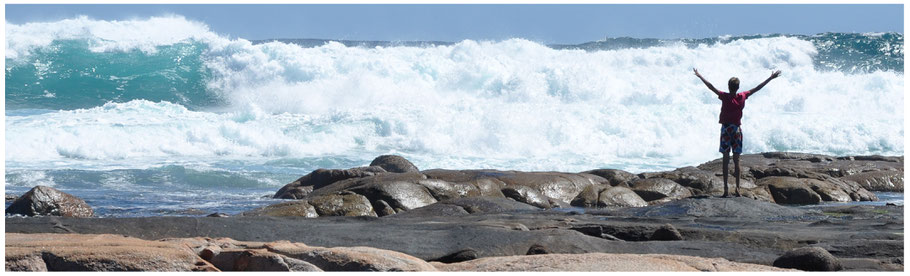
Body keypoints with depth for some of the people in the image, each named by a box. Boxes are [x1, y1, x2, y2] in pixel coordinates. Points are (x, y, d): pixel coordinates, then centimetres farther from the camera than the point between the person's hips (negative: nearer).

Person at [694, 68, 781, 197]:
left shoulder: (725, 97, -9)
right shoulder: (742, 97, -3)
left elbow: (710, 86, -6)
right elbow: (757, 88, 5)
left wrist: (699, 75, 4)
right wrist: (771, 78, 15)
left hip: (725, 128, -2)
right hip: (737, 129, 2)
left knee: (726, 159, 0)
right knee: (736, 160, 6)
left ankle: (726, 189, -5)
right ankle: (737, 188, 3)